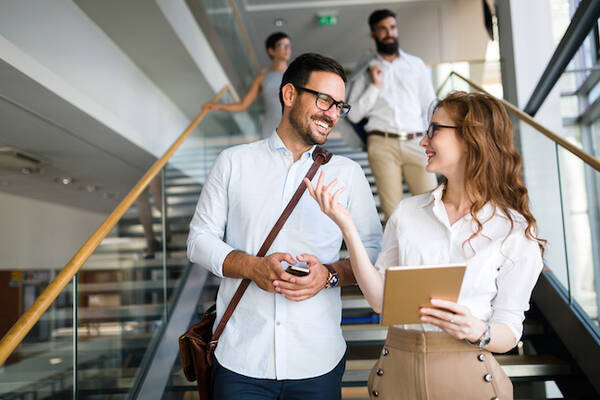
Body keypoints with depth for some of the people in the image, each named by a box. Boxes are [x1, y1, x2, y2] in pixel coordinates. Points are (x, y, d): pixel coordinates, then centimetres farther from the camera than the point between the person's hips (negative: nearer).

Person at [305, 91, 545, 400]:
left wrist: (477, 331, -23)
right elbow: (380, 299, -3)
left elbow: (508, 332, -2)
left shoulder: (516, 232, -6)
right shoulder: (407, 212, 2)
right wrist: (346, 227, -10)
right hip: (396, 372, 3)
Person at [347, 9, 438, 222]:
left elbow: (430, 105, 16)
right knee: (392, 210, -4)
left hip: (415, 142, 1)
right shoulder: (366, 73, 13)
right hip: (383, 144, -1)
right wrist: (375, 86, -3)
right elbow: (354, 114, 5)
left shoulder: (416, 64, 19)